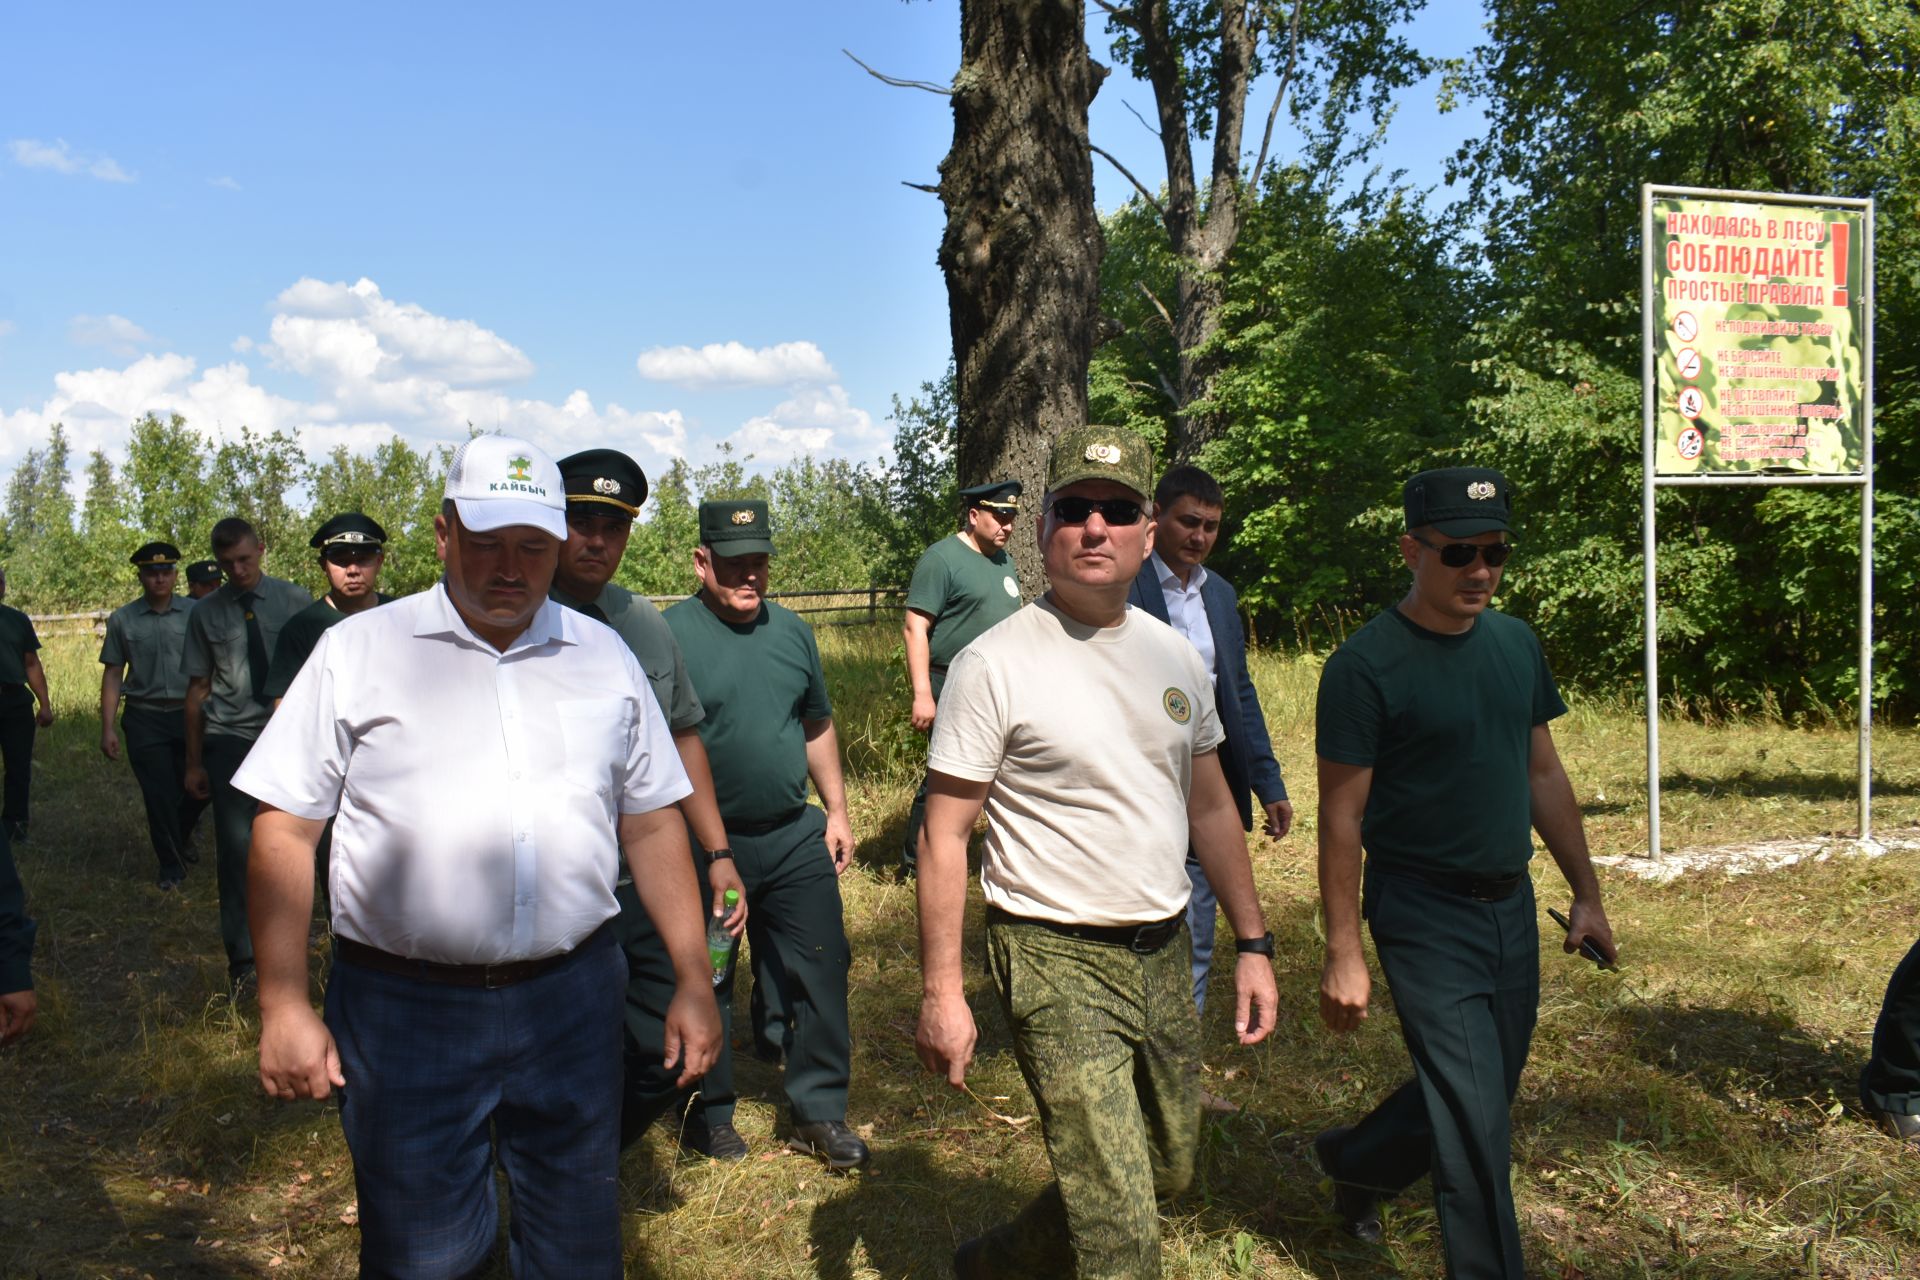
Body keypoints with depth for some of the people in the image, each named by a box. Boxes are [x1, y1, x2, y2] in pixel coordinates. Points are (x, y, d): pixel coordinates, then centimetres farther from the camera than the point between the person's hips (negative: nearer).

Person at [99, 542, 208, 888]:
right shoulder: (122, 620, 4)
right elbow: (112, 675, 6)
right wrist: (107, 728, 1)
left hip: (190, 714, 0)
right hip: (145, 719, 0)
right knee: (158, 796, 3)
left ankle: (179, 841, 36)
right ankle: (171, 866, 20)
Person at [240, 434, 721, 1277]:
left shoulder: (604, 658, 7)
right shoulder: (358, 651, -2)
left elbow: (652, 825, 10)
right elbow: (285, 831, -1)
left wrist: (694, 984, 7)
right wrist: (283, 1006, -6)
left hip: (571, 999, 3)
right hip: (404, 1009, -2)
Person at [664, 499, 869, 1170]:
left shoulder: (791, 631, 7)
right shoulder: (669, 636, -10)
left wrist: (837, 811, 15)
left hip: (795, 838, 5)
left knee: (820, 973, 7)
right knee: (706, 985, 10)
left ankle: (819, 1113, 22)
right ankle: (710, 1111, 30)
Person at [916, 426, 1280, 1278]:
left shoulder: (1174, 657, 7)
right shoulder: (996, 664, -12)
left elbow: (1210, 807, 15)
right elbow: (944, 835, -11)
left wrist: (1254, 943, 12)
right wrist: (941, 992, -14)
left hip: (1163, 953, 7)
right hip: (1058, 960, -7)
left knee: (1166, 1172, 20)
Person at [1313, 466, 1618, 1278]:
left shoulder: (1517, 644, 5)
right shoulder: (1367, 665, -15)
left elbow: (1544, 774, 14)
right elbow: (1342, 815, -13)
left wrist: (1586, 894, 13)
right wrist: (1343, 954, -13)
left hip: (1511, 906, 7)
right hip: (1424, 916, -7)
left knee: (1488, 1086, 18)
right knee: (1475, 1123, -4)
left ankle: (1355, 1163, 43)